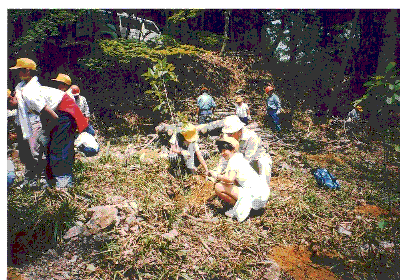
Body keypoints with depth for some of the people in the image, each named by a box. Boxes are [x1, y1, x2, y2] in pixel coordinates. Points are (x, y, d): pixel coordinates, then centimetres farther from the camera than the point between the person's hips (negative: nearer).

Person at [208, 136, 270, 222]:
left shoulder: (234, 159, -10)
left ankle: (240, 208, -3)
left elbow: (230, 179, -27)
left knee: (218, 187, -11)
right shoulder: (239, 156, 17)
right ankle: (246, 205, 15)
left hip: (255, 195, -10)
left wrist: (217, 175, -9)